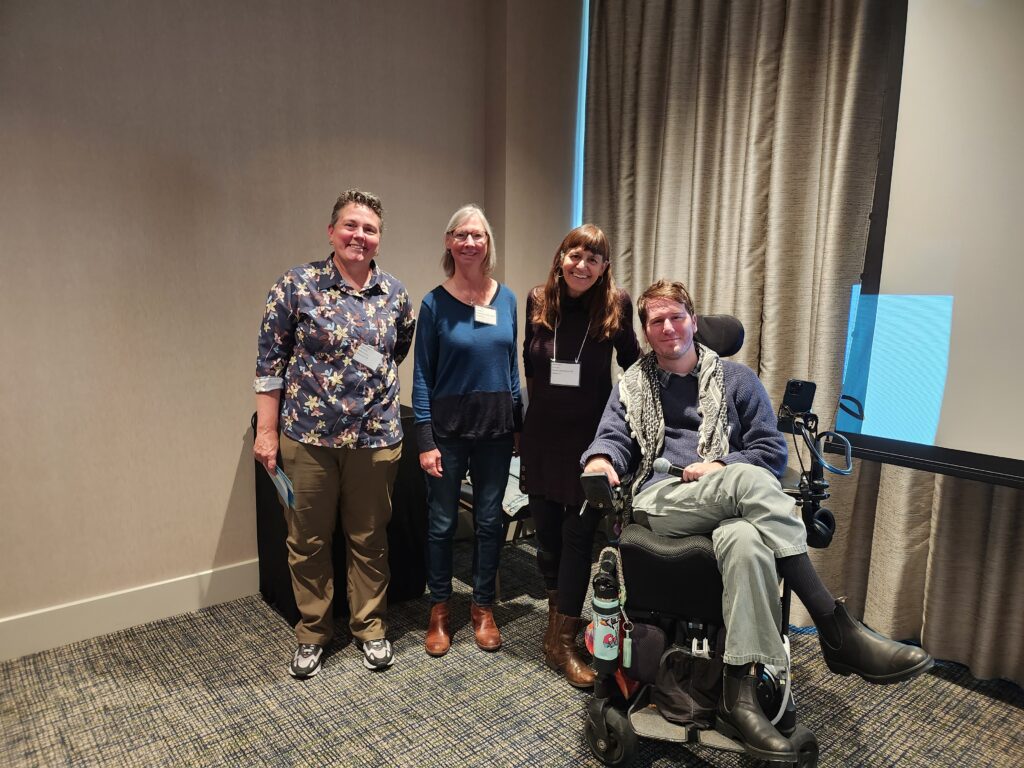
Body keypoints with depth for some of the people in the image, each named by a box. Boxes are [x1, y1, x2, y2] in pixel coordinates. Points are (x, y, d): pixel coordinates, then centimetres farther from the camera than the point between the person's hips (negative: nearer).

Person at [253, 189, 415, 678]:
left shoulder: (395, 295, 4)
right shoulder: (297, 286, -5)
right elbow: (270, 361, -4)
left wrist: (378, 390, 11)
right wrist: (266, 431, -5)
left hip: (376, 436, 2)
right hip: (308, 435, -2)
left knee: (369, 539, 14)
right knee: (308, 540, 11)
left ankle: (371, 628, 33)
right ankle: (311, 633, 32)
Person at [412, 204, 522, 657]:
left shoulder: (506, 299, 4)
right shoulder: (434, 303, -6)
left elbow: (512, 366, 10)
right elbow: (422, 376, -6)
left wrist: (517, 425, 8)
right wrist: (425, 441, -11)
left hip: (496, 426, 3)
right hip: (448, 427, -3)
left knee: (489, 520, 12)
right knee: (442, 522, 8)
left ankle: (483, 607, 29)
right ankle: (439, 610, 27)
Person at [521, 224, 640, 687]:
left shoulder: (615, 305, -6)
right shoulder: (538, 301, 0)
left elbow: (632, 362, 5)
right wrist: (540, 402, 12)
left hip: (591, 434, -3)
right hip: (542, 433, 3)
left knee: (578, 534, 0)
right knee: (546, 530, 12)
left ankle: (562, 640, 12)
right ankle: (559, 613, 35)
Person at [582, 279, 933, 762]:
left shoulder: (736, 379, 17)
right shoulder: (632, 386, 20)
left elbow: (772, 452, 10)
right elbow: (612, 437, 6)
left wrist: (720, 467, -8)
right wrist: (600, 460, -18)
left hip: (729, 502, 1)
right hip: (659, 502, -1)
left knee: (745, 539, -39)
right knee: (747, 480, -34)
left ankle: (739, 692, -36)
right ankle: (836, 630, -32)